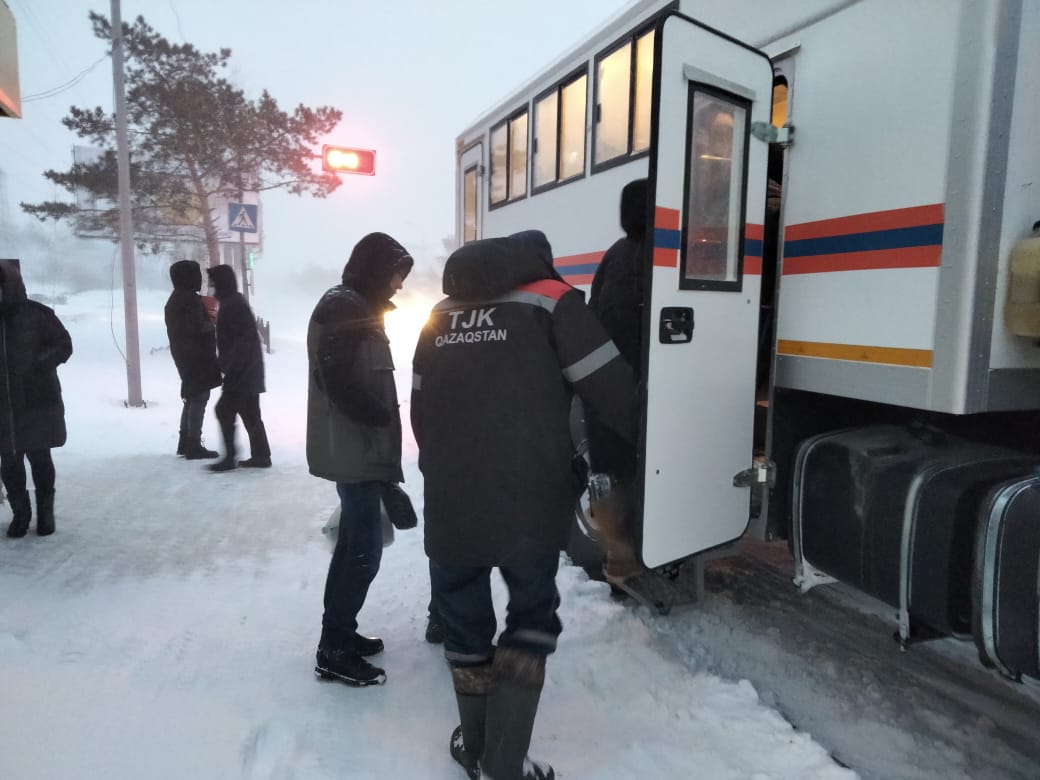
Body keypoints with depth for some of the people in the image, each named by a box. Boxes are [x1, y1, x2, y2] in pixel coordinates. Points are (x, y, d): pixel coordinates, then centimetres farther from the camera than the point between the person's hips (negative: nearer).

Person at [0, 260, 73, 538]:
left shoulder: (37, 314, -7)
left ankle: (45, 512, 20)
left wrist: (36, 363, -18)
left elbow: (63, 346, -3)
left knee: (39, 458, 6)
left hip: (38, 402, -3)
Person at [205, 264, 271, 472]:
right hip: (245, 370, 10)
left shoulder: (233, 304, -15)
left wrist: (229, 367, -21)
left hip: (242, 371, -10)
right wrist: (226, 364, 19)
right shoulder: (232, 302, 16)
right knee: (250, 413, 11)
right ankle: (260, 455, 16)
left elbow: (243, 339, -22)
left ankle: (230, 457, 1)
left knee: (224, 410, -5)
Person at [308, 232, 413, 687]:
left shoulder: (358, 308, 18)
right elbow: (337, 379, -23)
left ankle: (339, 631, 28)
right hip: (353, 449, -10)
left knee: (355, 542, 16)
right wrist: (382, 418, -13)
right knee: (364, 549, -5)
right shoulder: (343, 307, -14)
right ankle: (333, 651, 7)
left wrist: (383, 420, 8)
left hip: (358, 445, 10)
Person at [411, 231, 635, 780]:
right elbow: (614, 391, -7)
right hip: (529, 504, -4)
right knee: (531, 619, 18)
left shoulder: (441, 315, 15)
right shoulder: (551, 301, 0)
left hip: (449, 504, 4)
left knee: (464, 622, 21)